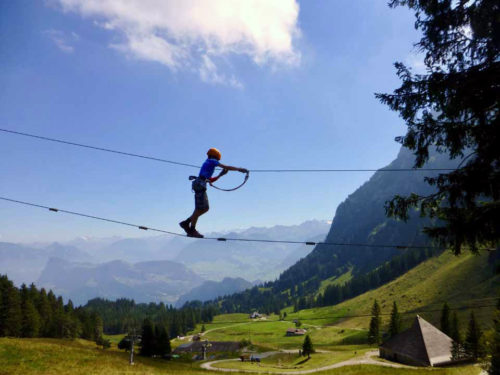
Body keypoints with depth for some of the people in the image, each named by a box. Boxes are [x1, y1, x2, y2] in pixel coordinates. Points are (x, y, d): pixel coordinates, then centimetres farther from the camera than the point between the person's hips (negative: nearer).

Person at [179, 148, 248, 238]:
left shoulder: (207, 163, 28)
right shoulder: (212, 161, 3)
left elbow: (210, 180, 31)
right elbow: (226, 167, -3)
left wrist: (220, 175, 30)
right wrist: (239, 169, 2)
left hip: (201, 186, 9)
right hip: (200, 185, -9)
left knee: (205, 208, 9)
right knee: (199, 208, -6)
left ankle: (186, 223, 13)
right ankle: (191, 230, 0)